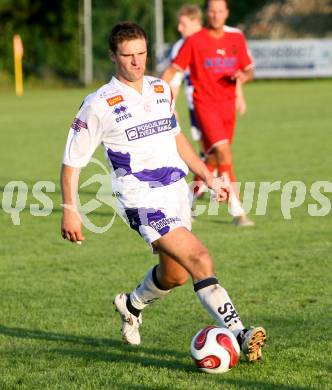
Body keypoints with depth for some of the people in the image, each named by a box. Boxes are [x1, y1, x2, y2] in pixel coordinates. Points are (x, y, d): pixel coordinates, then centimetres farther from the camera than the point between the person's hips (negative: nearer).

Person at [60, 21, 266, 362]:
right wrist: (69, 210, -8)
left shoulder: (161, 90, 9)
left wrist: (207, 176, 24)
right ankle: (239, 335, -26)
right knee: (199, 259, -21)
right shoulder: (100, 104, -9)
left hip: (176, 192, 7)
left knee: (174, 274, 17)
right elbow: (72, 159, -3)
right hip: (142, 202, -7)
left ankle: (132, 305, 48)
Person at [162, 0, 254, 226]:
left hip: (227, 107, 5)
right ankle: (237, 211, -22)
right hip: (205, 104, -5)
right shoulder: (195, 41, -4)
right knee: (224, 152, -21)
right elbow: (173, 70, -1)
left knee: (213, 160, 12)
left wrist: (244, 76, -10)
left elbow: (249, 70, 14)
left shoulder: (236, 38, 8)